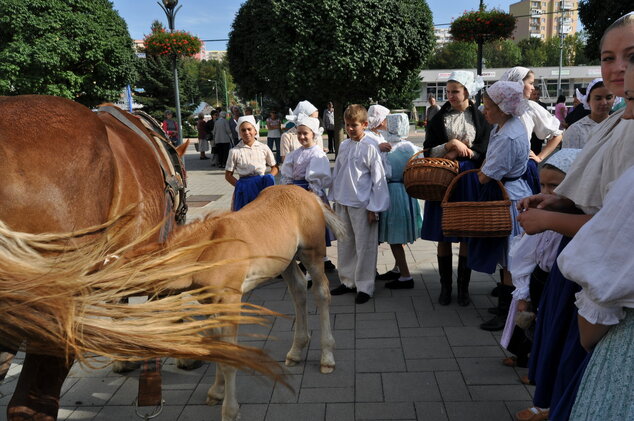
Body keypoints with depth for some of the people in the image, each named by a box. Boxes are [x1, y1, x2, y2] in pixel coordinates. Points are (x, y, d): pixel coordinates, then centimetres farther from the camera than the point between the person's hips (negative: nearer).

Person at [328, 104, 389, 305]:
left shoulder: (370, 147, -10)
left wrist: (374, 208, -11)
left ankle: (364, 287, 12)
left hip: (362, 204, -6)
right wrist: (334, 199, 13)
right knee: (345, 244, 14)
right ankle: (348, 281, 28)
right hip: (342, 203, 6)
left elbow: (378, 179, -10)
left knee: (364, 246, 1)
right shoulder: (343, 146, 7)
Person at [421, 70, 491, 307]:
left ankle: (463, 287, 17)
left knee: (467, 237, 4)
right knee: (443, 237, 4)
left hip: (469, 181, -1)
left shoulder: (480, 119, 3)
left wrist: (459, 152, -10)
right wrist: (450, 144, -13)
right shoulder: (439, 118, 5)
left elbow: (484, 152, -1)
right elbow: (428, 151, 1)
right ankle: (445, 287, 16)